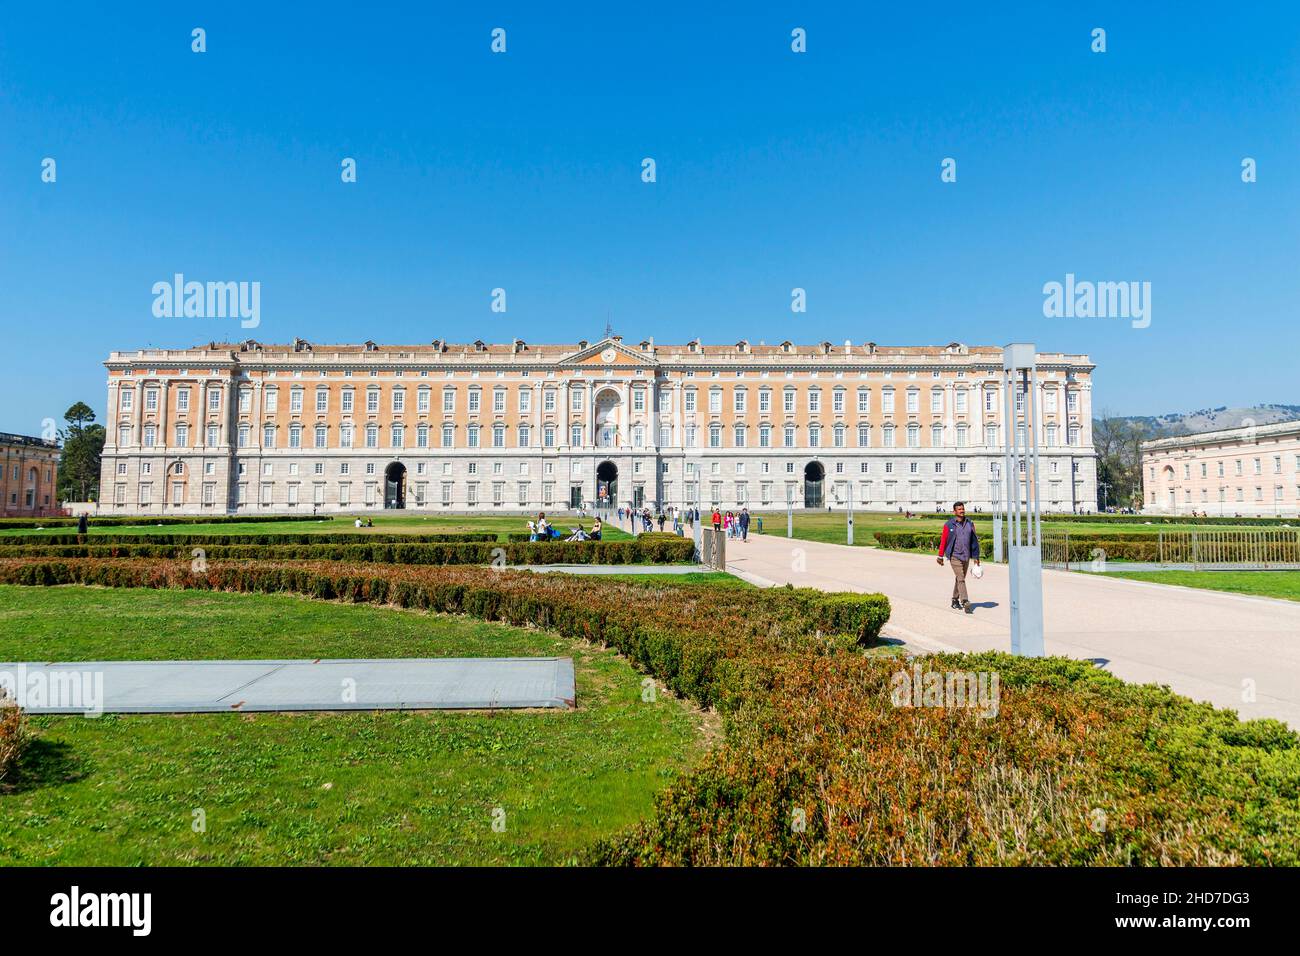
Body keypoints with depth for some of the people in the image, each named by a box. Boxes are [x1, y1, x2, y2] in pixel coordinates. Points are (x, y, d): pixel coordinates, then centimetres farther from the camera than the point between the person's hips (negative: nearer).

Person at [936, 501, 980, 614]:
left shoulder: (970, 524, 5)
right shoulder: (949, 525, -6)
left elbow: (974, 540, 9)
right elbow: (943, 540, -2)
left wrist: (976, 557, 7)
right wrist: (940, 556, 0)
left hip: (966, 557, 5)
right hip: (954, 556, -5)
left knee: (960, 579, 15)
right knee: (961, 579, -11)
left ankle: (955, 600, 29)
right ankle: (966, 603, -14)